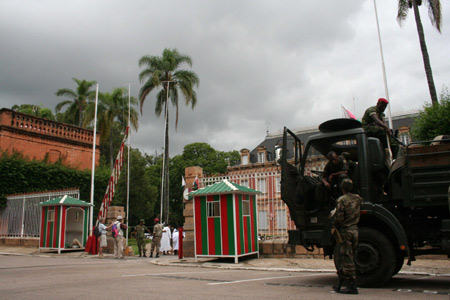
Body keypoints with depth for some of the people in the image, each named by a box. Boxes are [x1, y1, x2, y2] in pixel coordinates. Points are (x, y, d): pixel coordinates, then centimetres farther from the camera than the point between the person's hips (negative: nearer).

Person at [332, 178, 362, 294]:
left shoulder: (342, 200, -11)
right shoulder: (357, 198, 9)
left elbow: (339, 217, -15)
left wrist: (334, 227, -1)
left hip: (345, 230, -7)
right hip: (355, 229, 7)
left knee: (347, 259, -3)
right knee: (345, 257, 14)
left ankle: (352, 286, -1)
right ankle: (340, 283, 22)